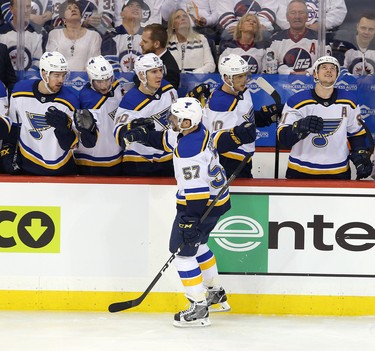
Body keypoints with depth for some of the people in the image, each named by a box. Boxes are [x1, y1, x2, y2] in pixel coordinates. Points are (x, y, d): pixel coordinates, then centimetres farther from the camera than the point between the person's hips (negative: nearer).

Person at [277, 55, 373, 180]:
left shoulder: (348, 102, 3)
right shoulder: (297, 101, -9)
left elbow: (357, 134, 13)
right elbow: (283, 137, -13)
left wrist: (361, 157, -1)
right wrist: (300, 127, -31)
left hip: (338, 173, 3)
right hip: (300, 173, -3)